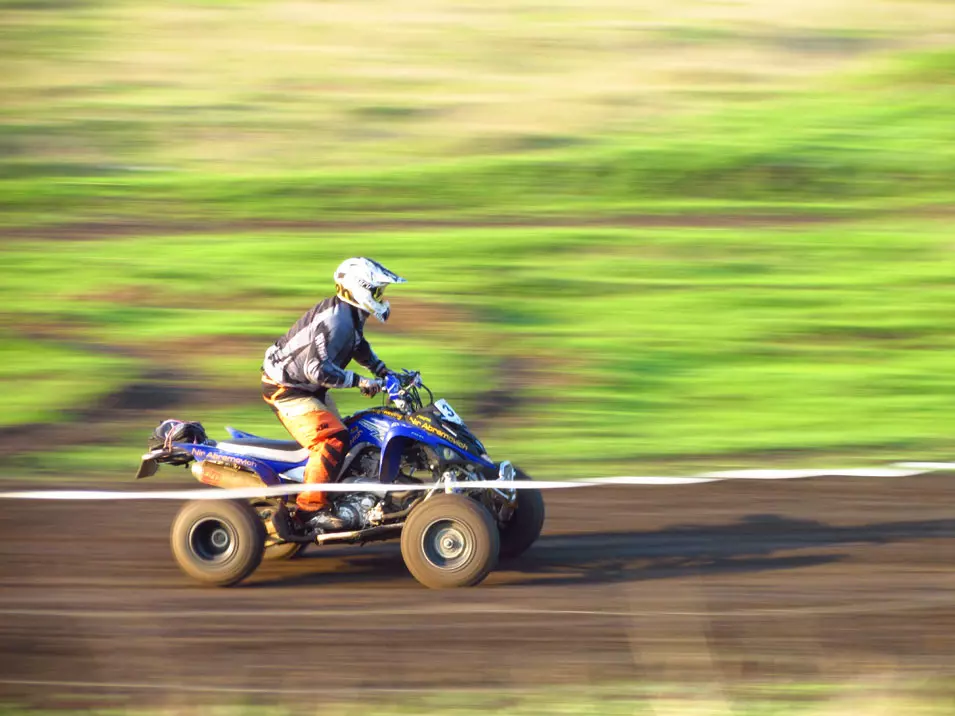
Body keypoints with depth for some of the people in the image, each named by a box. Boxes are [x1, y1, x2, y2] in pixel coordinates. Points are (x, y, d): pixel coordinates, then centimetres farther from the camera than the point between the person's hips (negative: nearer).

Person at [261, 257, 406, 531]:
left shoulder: (351, 316, 6)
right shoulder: (335, 320, -27)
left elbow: (360, 347, 27)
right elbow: (317, 369, -35)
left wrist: (385, 372, 17)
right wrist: (359, 381, -30)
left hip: (311, 388, 11)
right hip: (287, 390, -11)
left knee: (336, 434, 18)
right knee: (333, 439, -24)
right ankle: (311, 508, -23)